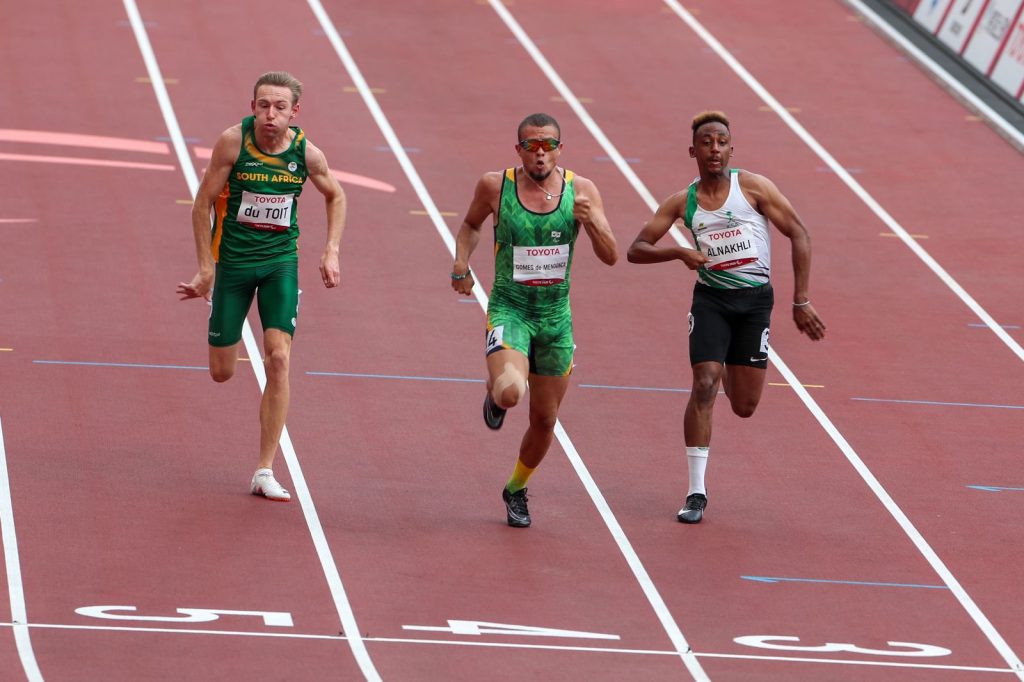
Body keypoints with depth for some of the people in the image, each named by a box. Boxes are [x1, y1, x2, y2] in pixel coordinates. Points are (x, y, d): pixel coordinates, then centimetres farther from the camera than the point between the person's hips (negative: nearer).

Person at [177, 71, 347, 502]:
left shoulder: (306, 154, -10)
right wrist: (205, 269, -10)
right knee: (222, 373, 5)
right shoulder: (233, 142, -18)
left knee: (278, 359, -13)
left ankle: (265, 472, -7)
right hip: (233, 260, -1)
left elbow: (335, 196, 11)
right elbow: (202, 203, -9)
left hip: (280, 262, 1)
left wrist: (332, 252, 1)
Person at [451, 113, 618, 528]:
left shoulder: (580, 191, -4)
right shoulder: (495, 186, -7)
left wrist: (591, 222, -22)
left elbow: (611, 257, -3)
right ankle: (494, 393, 9)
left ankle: (516, 490, 39)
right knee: (511, 391, -30)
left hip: (556, 317, 3)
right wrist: (461, 264, -3)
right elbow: (471, 224, 15)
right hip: (509, 310, -3)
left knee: (544, 420, 11)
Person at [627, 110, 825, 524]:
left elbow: (799, 236, -3)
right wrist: (679, 253, -16)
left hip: (755, 298, 0)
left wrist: (801, 302, -8)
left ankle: (731, 374, 45)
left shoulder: (753, 187, -4)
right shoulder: (682, 202, 3)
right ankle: (696, 493, -11)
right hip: (711, 298, 1)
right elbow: (637, 250, 5)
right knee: (704, 386, -16)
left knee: (744, 406, 3)